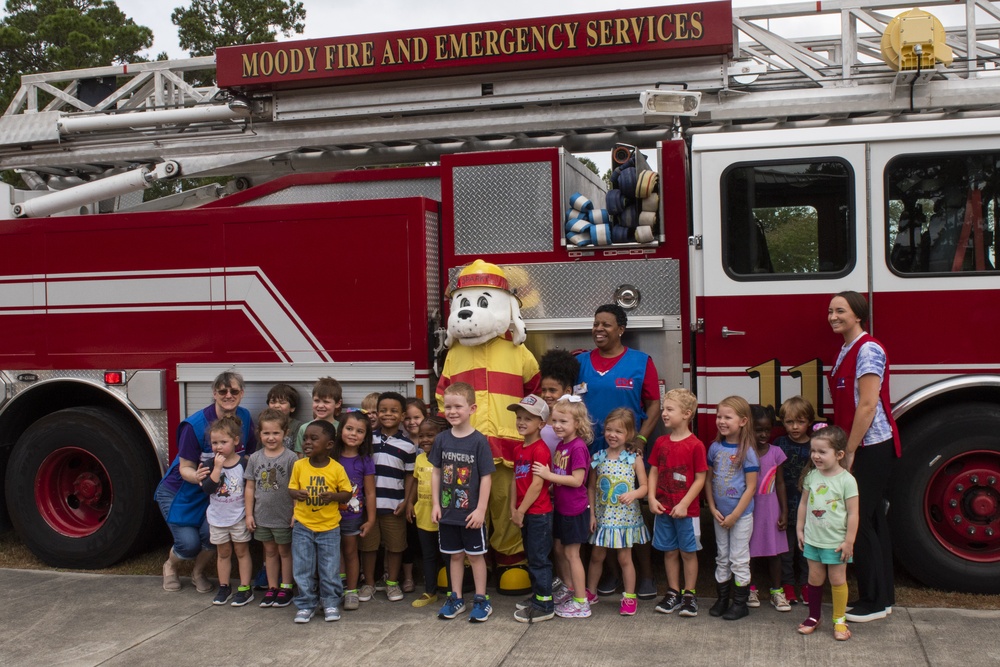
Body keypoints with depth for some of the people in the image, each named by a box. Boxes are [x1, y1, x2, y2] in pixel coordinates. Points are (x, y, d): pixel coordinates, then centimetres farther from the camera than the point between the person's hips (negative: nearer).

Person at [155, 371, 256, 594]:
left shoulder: (244, 418, -10)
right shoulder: (195, 425, -23)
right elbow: (185, 468, -20)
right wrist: (196, 476, -43)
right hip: (180, 492, -3)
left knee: (211, 534, -21)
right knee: (190, 544, -13)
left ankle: (198, 573, 13)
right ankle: (170, 566, 26)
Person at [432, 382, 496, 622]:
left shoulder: (479, 441, -12)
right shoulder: (442, 439, 0)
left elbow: (486, 477, -11)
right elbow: (436, 472, 6)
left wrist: (481, 509, -14)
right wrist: (435, 504, 1)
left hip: (471, 512, -4)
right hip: (447, 511, 4)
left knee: (475, 555, 8)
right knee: (455, 555, 15)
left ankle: (481, 600, 19)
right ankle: (456, 599, 26)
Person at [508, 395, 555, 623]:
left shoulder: (540, 449, -16)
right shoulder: (519, 450, 11)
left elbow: (537, 484, -20)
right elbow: (515, 480, 12)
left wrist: (521, 511, -16)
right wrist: (513, 508, 3)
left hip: (539, 513, -9)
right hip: (525, 513, 9)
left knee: (539, 559, -2)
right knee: (531, 557, 17)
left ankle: (545, 605, 5)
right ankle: (536, 596, 29)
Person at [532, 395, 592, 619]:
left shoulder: (578, 447, -20)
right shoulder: (561, 445, 7)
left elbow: (577, 480, -24)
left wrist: (548, 475, -24)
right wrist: (550, 480, -2)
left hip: (574, 510, -9)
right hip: (561, 507, 9)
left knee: (571, 553, 0)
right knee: (558, 549, 18)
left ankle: (581, 602, 10)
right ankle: (570, 590, 34)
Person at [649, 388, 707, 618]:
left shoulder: (695, 445, -11)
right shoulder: (660, 442, 3)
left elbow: (700, 478, -11)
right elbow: (654, 472, 8)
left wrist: (684, 504, -16)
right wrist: (652, 498, -5)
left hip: (686, 510, -4)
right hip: (663, 509, 4)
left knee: (688, 552, 7)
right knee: (669, 552, 13)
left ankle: (689, 595, 19)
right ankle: (673, 593, 25)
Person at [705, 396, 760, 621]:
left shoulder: (747, 452, -15)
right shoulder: (715, 448, -1)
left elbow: (751, 487, -14)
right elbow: (708, 480, 5)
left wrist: (734, 515, -14)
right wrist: (713, 508, -4)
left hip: (741, 515, -5)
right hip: (720, 514, 5)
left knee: (739, 560, 5)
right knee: (722, 558, 15)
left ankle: (740, 603, 16)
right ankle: (722, 599, 26)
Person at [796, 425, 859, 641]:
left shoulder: (846, 480, -15)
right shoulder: (811, 475, -1)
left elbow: (853, 513, -12)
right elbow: (804, 503, 9)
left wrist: (849, 541, -12)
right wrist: (800, 529, 9)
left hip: (836, 541, -4)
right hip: (813, 539, 4)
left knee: (837, 580, 6)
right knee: (815, 578, 12)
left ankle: (839, 620, 20)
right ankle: (813, 617, 25)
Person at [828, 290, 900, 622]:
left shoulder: (868, 350, -15)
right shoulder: (847, 350, 13)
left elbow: (868, 405, -20)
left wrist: (850, 452, -18)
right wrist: (846, 450, 13)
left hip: (871, 448, -9)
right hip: (858, 447, 9)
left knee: (860, 522, -5)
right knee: (871, 521, 13)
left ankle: (874, 602, 6)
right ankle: (883, 596, 22)